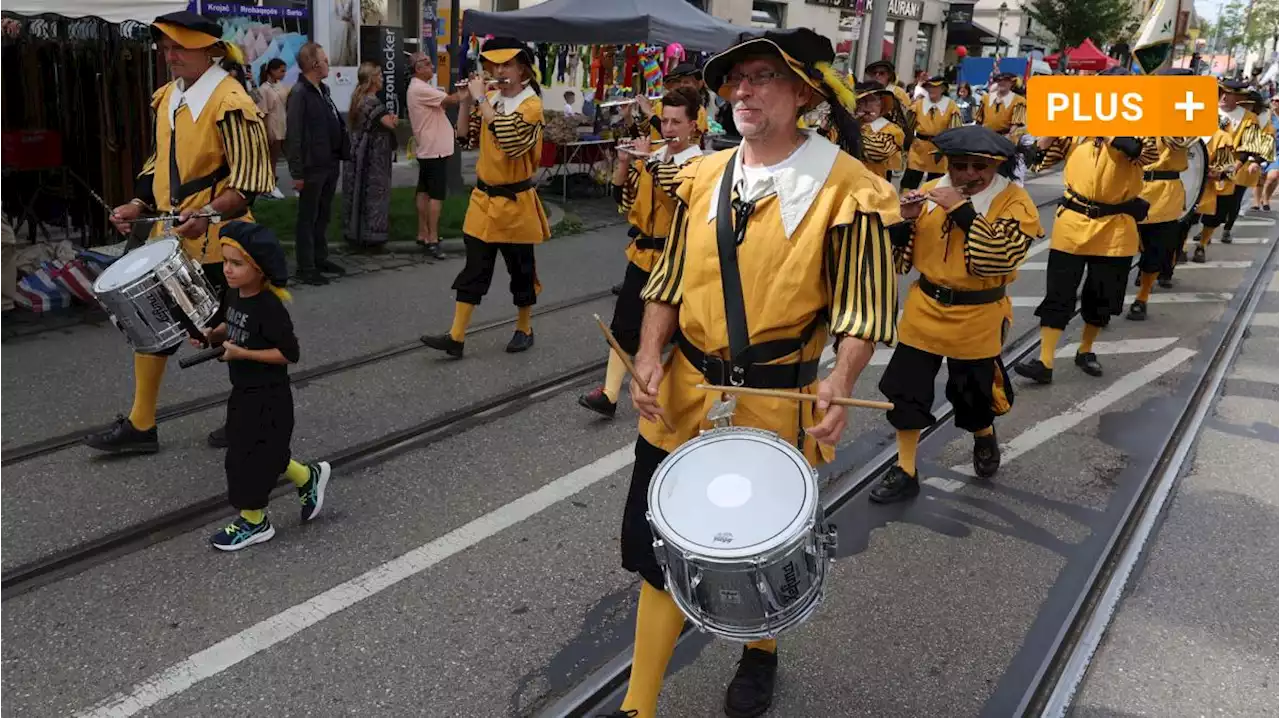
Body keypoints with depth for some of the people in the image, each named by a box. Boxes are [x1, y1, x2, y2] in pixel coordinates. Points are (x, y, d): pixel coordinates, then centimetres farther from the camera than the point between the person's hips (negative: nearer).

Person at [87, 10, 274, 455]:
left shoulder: (230, 103, -15)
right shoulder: (167, 97, 10)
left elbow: (250, 181, -18)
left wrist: (208, 214, -29)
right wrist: (138, 205, 9)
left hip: (218, 241, -8)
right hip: (169, 235, 8)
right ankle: (140, 426, 24)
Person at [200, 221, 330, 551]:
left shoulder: (269, 308, -24)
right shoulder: (235, 293, 2)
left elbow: (289, 353, -23)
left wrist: (242, 353, -25)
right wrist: (212, 334, -1)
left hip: (268, 398, -8)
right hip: (243, 391, 9)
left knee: (249, 456, 2)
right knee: (263, 453, 17)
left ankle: (253, 521, 21)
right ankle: (309, 478, 37)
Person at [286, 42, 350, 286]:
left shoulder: (323, 90, 13)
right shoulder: (300, 93, -15)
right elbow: (293, 136, -19)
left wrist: (342, 152, 13)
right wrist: (297, 172, -20)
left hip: (330, 164, 8)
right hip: (312, 167, -8)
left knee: (323, 215, 17)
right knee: (308, 218, 1)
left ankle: (320, 258, 28)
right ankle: (306, 267, 8)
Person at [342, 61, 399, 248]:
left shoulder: (358, 99, 11)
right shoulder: (373, 101, -17)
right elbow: (391, 123, -20)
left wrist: (389, 118, 3)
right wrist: (393, 118, 5)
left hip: (358, 151, 9)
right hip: (373, 155, -9)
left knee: (359, 191, 12)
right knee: (373, 192, -2)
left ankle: (355, 232, 17)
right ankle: (370, 234, 2)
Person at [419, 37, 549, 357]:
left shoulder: (531, 104, -12)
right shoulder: (490, 99, 8)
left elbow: (507, 134, -29)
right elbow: (465, 137, 9)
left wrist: (481, 98, -22)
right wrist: (466, 102, -3)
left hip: (515, 202, -5)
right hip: (483, 197, 5)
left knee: (521, 269, 8)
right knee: (474, 269, 5)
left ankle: (524, 329, 26)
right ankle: (456, 337, 6)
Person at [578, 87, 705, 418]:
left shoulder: (699, 162, -9)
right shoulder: (650, 158, 8)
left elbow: (679, 188, -30)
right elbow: (623, 199, 5)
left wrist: (648, 159, -22)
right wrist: (624, 164, -9)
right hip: (643, 254, 5)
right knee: (625, 324, 0)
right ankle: (609, 394, 0)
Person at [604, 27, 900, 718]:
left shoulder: (845, 188, -11)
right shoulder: (702, 178, 4)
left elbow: (862, 307, -9)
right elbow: (669, 280, 8)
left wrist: (839, 385, -24)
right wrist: (649, 354, -7)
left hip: (777, 408, -3)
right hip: (684, 396, 4)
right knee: (661, 547, 8)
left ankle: (759, 654, 49)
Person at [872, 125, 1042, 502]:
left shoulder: (1014, 201, -11)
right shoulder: (929, 192, 0)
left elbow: (1000, 257, -27)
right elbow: (900, 254, 2)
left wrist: (962, 209, -27)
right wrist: (904, 220, -18)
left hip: (977, 319, -3)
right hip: (924, 310, 3)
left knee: (972, 392, 13)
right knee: (907, 390, 4)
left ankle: (984, 437, 47)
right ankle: (905, 472, 18)